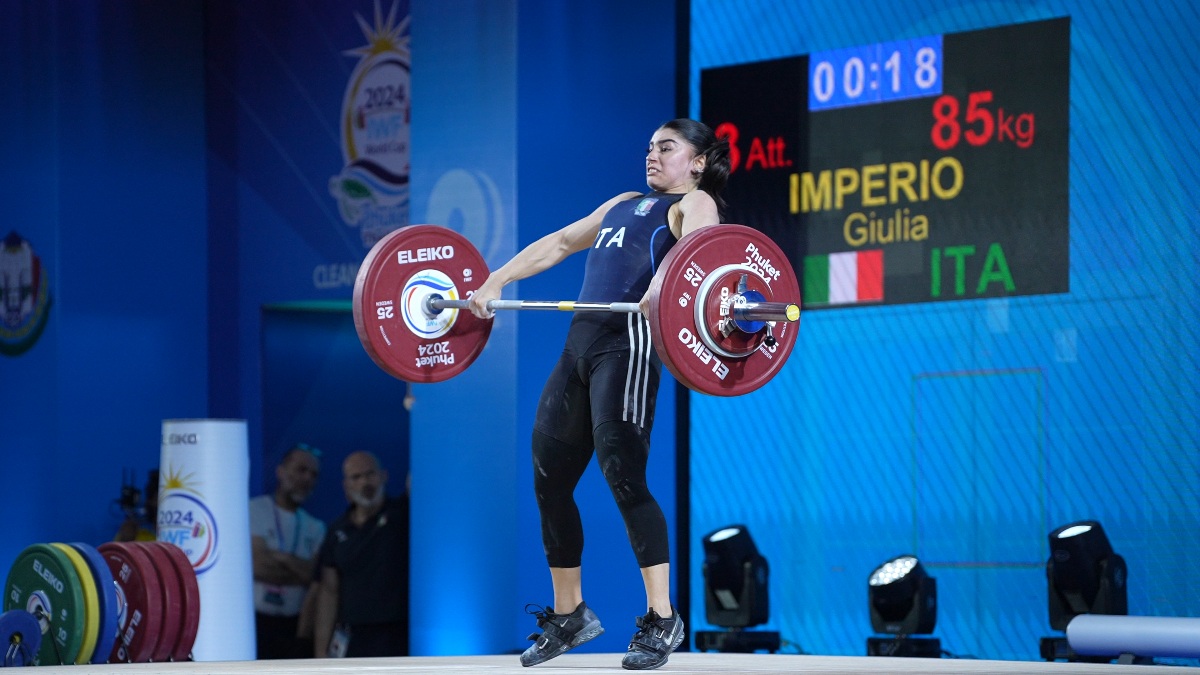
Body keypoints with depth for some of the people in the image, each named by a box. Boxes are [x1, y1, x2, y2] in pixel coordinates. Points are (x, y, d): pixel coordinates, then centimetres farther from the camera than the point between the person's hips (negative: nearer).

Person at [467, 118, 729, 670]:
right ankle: (568, 615, 18)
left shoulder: (694, 203, 4)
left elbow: (696, 244, -18)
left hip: (628, 341, -8)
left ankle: (661, 620, -6)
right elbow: (560, 242, 30)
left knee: (623, 476, -13)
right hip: (580, 340, 8)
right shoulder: (624, 204, 28)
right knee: (549, 480, 7)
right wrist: (496, 282, 20)